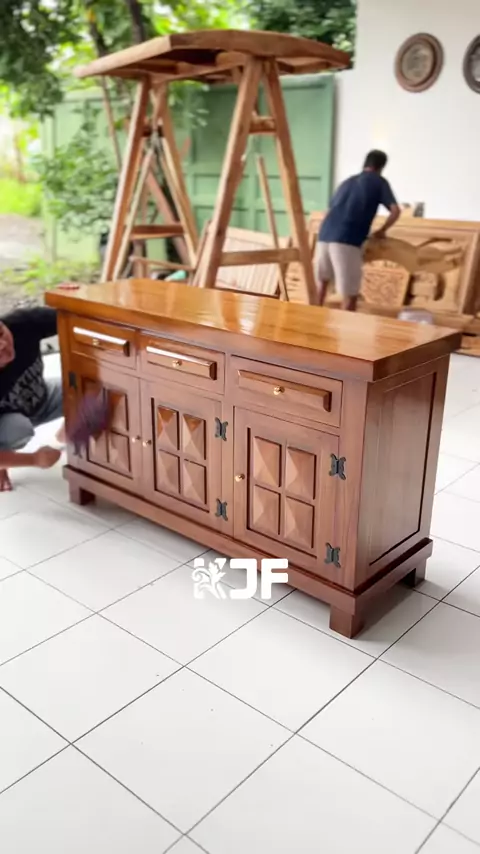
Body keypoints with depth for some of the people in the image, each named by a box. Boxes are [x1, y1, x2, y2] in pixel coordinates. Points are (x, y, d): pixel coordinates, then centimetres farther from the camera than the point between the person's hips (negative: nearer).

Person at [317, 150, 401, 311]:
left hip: (325, 234, 6)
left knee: (322, 279, 27)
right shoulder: (379, 182, 13)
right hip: (347, 240, -6)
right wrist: (382, 230, 17)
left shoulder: (348, 181, 28)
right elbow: (396, 210, 2)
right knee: (350, 293, -1)